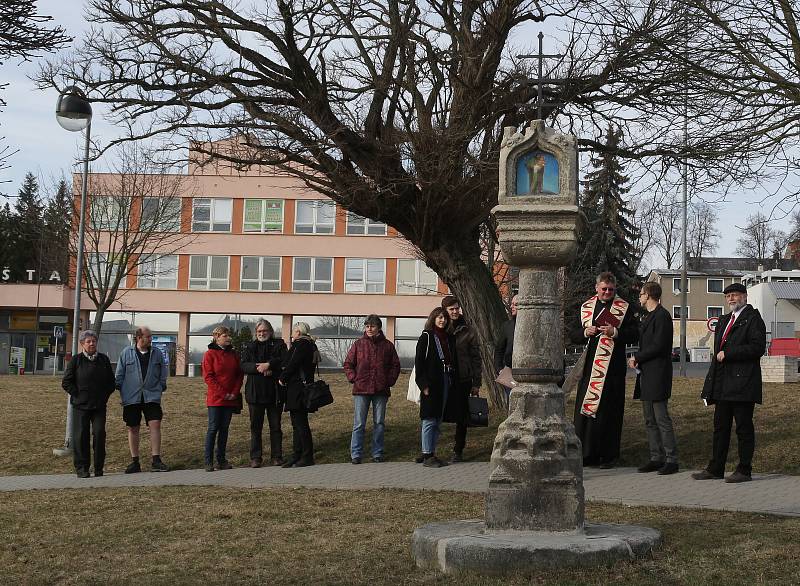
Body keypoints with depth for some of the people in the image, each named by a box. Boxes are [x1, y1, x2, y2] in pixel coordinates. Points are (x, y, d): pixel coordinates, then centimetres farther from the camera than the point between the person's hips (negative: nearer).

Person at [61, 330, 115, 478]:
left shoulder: (104, 360, 11)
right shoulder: (76, 360, 1)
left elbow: (111, 381, 18)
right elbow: (66, 382, 0)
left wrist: (105, 396, 6)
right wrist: (78, 395, -6)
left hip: (99, 405, 2)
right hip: (80, 405, -2)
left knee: (99, 434, -3)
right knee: (81, 436, -2)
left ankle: (99, 468, 5)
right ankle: (82, 468, 4)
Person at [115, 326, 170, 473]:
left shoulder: (157, 353, 8)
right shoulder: (126, 353, 4)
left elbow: (163, 373, 17)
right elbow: (119, 374, 9)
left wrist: (161, 387, 9)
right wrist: (120, 390, 4)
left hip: (152, 396, 0)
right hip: (131, 398, 0)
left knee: (155, 425, -10)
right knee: (133, 428, 5)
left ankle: (156, 460, -7)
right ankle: (135, 462, 13)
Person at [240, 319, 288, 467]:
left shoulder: (279, 345, 6)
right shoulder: (250, 347, 11)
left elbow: (284, 361, -9)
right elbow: (244, 366, -2)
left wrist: (269, 365, -21)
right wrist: (259, 368, -18)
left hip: (274, 392, -1)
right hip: (255, 392, 1)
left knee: (275, 426, 5)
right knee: (256, 427, 3)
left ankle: (276, 456, 12)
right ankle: (255, 458, 8)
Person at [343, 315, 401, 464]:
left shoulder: (387, 345, 6)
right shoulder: (358, 344, 4)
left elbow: (395, 365, 13)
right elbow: (348, 364, 9)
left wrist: (389, 381, 2)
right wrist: (353, 379, -2)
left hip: (381, 390, 1)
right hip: (361, 390, -1)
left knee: (379, 423, 7)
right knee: (359, 424, -2)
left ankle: (377, 453, 15)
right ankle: (355, 454, 2)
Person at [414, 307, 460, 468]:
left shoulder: (450, 338, 16)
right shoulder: (426, 337, -3)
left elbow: (454, 362, 20)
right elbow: (419, 362, -8)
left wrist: (454, 381, 10)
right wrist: (423, 385, -15)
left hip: (446, 383, 7)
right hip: (431, 384, -6)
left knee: (438, 422, 9)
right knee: (429, 421, -5)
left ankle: (430, 453, 15)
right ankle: (427, 455, -2)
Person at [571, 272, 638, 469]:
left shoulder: (624, 308, 4)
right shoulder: (586, 308, 14)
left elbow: (634, 334, -2)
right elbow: (574, 335, 14)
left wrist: (615, 332, -16)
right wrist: (586, 332, -6)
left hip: (613, 367, -3)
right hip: (590, 366, 3)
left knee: (610, 410, 0)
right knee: (585, 408, 0)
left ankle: (609, 455, 7)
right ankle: (586, 454, 7)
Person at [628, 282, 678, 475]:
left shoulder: (662, 316, -12)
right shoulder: (646, 317, 19)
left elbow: (658, 346, -18)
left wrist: (637, 358, -10)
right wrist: (637, 360, 5)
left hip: (657, 375, -10)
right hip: (646, 375, 10)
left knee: (662, 419, -8)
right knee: (650, 421, 11)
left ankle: (671, 460, -5)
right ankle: (657, 457, 16)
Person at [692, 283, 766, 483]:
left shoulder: (753, 319, -4)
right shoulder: (724, 320, 21)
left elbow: (758, 348, -16)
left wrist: (728, 353, -15)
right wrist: (711, 383, 17)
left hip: (743, 382, -8)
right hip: (723, 385, 8)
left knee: (744, 428, -2)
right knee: (720, 427, 10)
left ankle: (744, 470, 4)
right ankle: (715, 468, 15)